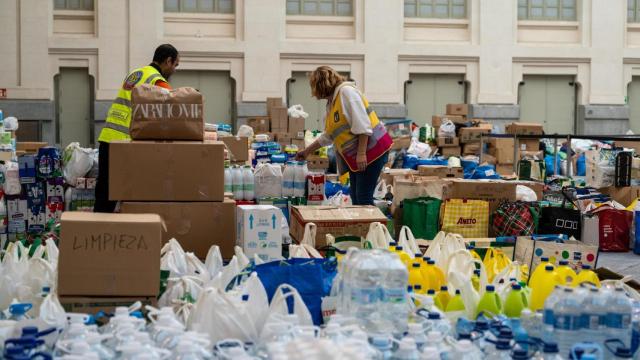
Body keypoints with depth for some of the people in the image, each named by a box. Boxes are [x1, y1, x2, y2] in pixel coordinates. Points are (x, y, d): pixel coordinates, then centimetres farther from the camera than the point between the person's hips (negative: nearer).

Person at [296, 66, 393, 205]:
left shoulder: (346, 91, -11)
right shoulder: (332, 102, 17)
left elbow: (362, 124, -20)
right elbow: (328, 136, 28)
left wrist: (361, 153, -24)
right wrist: (307, 151, 32)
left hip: (372, 149, -10)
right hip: (355, 155, 10)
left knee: (363, 198, -11)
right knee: (355, 197, 9)